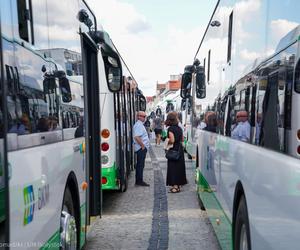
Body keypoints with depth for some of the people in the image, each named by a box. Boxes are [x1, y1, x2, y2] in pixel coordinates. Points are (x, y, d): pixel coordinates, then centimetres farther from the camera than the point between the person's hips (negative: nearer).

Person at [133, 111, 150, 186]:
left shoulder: (140, 124, 17)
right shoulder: (138, 125, -16)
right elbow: (136, 137, -26)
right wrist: (143, 146, -20)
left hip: (142, 148, 11)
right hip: (141, 148, -11)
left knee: (140, 165, 13)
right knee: (140, 165, -6)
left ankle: (138, 181, 19)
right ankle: (139, 181, -1)